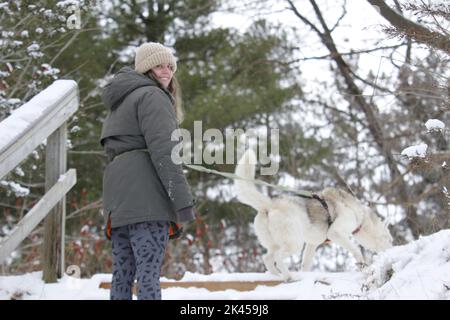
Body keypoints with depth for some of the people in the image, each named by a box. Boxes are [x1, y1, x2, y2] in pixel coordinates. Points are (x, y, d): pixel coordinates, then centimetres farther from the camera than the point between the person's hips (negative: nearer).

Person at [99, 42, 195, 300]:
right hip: (145, 194, -9)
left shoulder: (122, 101, 29)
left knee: (123, 273, 7)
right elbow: (163, 150, -13)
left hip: (117, 194, 9)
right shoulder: (152, 96, -1)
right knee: (149, 273, -15)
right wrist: (183, 200, -18)